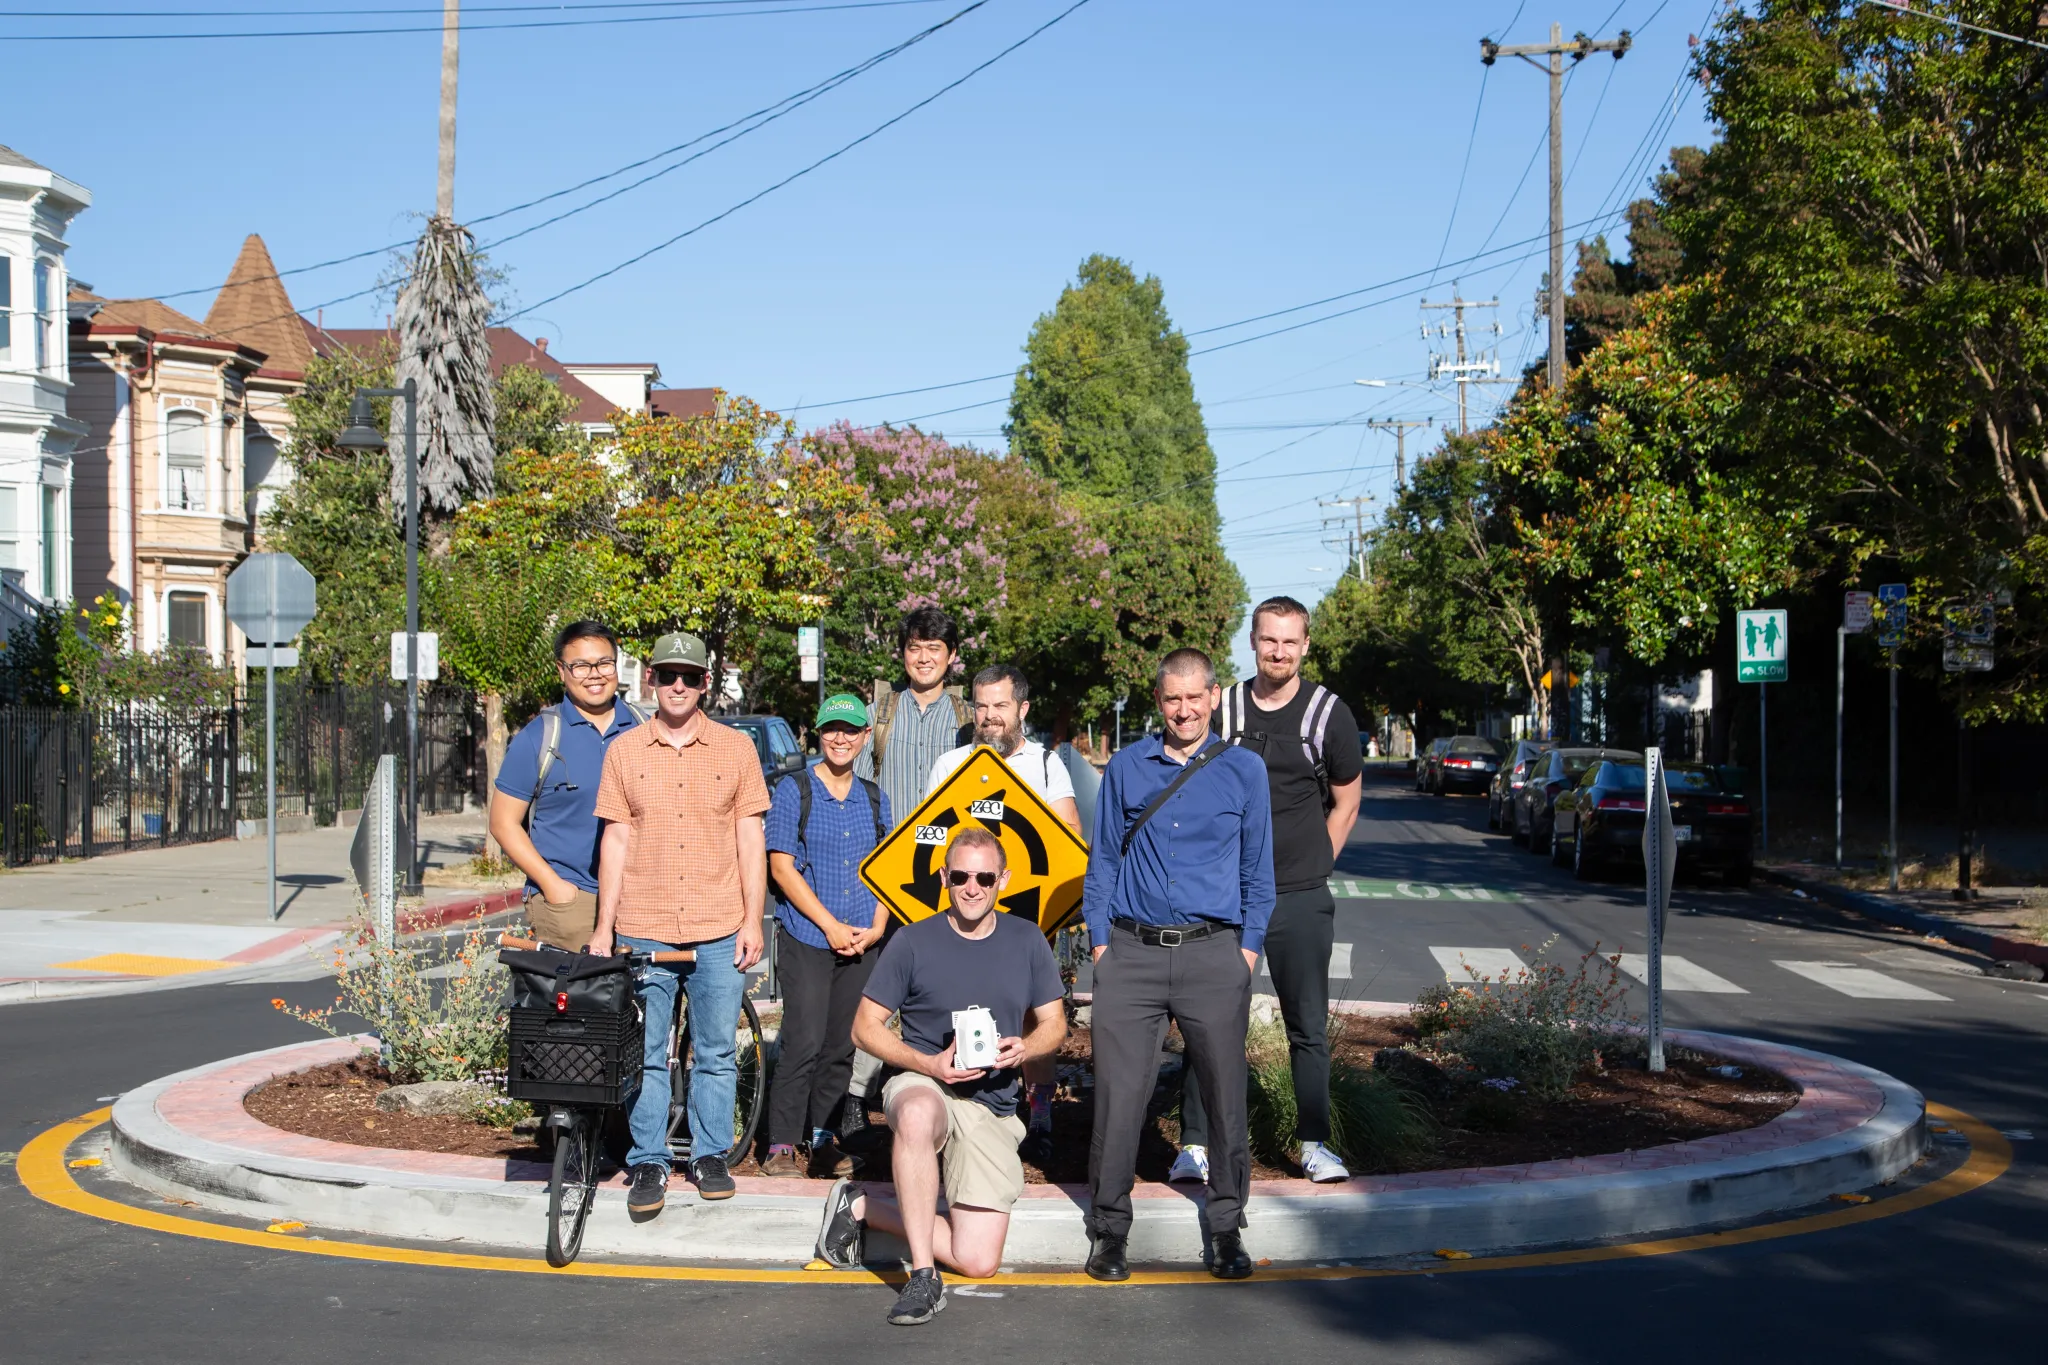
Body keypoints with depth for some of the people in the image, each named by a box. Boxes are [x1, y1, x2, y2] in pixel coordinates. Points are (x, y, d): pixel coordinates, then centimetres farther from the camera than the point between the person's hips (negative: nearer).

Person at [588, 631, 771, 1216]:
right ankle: (649, 1163, 15)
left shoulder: (736, 748, 4)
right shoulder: (625, 752, 5)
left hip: (719, 932, 0)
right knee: (645, 1057, 5)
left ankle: (710, 1156, 20)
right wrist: (604, 927, 2)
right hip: (643, 931, 0)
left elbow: (751, 838, 5)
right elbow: (615, 840, 5)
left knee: (717, 1053, 7)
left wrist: (752, 921, -1)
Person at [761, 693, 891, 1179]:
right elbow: (781, 866, -6)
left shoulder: (874, 798, 14)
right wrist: (831, 925, -9)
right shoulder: (794, 790, -1)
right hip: (805, 938, -4)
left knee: (841, 1046, 5)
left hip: (860, 941, 4)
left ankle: (824, 1140, 14)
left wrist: (876, 928, 0)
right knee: (805, 1042, -10)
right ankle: (782, 1144, -3)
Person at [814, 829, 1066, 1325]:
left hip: (992, 1109, 3)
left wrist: (1025, 1048, -11)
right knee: (918, 1114, -45)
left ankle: (864, 1208, 11)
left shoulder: (1027, 942, 7)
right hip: (922, 1085, -3)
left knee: (978, 1262, -10)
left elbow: (1054, 1024, 13)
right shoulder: (914, 941, -2)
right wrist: (929, 1064, -17)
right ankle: (923, 1275, -34)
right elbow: (866, 1027, -1)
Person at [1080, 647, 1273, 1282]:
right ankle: (1109, 1225, 12)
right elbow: (1103, 859, 12)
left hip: (1213, 953, 0)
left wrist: (1249, 946, 3)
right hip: (1132, 951, 0)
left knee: (1225, 1093, 3)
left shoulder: (1244, 770, 7)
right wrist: (1100, 939, 5)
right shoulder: (1126, 767, 8)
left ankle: (1227, 1227, 16)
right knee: (1118, 1093, -2)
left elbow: (1257, 868, 11)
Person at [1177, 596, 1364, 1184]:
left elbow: (1345, 804, 9)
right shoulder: (1222, 710, 5)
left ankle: (1314, 1143, 14)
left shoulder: (1328, 714, 0)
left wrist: (1309, 870, 5)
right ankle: (1196, 1143, 6)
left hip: (1301, 898, -1)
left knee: (1309, 1025, 4)